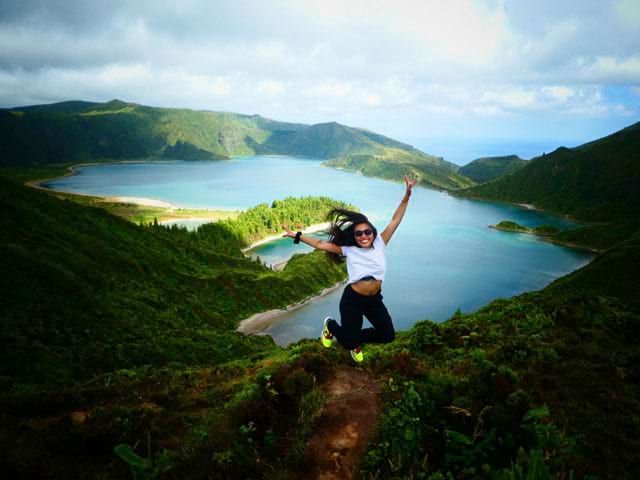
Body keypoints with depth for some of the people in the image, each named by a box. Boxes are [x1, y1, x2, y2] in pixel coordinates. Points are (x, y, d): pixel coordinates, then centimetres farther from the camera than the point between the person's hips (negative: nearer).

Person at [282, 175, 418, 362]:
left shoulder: (380, 244, -4)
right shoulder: (349, 250, -8)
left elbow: (395, 220, -8)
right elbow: (320, 244, -7)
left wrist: (407, 195, -14)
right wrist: (297, 236, -12)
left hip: (374, 300, 4)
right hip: (352, 299, -3)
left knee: (387, 336, 6)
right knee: (348, 342, 2)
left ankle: (357, 340, 32)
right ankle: (331, 326, 36)